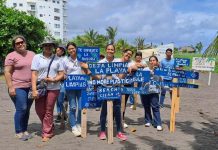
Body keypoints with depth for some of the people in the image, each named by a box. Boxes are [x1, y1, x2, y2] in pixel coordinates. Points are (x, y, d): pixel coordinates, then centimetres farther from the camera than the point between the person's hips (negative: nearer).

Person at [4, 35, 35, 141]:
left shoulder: (32, 54, 13)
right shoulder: (11, 56, -3)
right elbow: (7, 72, -7)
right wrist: (10, 87, -14)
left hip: (31, 87, 5)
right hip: (18, 87, -5)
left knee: (27, 110, 9)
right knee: (21, 109, -7)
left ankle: (24, 130, 21)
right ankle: (18, 132, 7)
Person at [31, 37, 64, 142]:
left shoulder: (57, 59, 6)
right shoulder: (37, 57, 3)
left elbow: (61, 74, 5)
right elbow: (34, 74, -4)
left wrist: (53, 79, -15)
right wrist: (34, 90, -12)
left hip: (53, 88, -1)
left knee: (49, 111, 2)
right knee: (39, 110, 6)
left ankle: (46, 133, 15)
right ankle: (49, 127, 30)